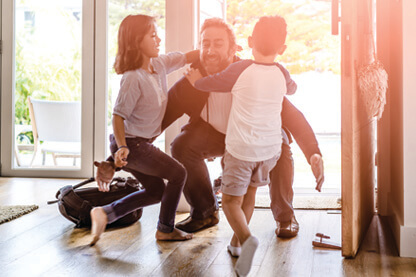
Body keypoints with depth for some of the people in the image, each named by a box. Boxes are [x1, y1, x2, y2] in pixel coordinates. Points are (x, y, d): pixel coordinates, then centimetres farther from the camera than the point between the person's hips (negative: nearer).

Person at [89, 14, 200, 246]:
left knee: (156, 191, 18)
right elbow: (118, 116, -22)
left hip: (142, 143, 9)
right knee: (178, 173, 0)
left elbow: (187, 57, 8)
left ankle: (106, 213, 20)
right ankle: (166, 229, 15)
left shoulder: (159, 64, -2)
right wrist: (122, 146, -31)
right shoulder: (133, 79, -25)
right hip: (131, 143, -9)